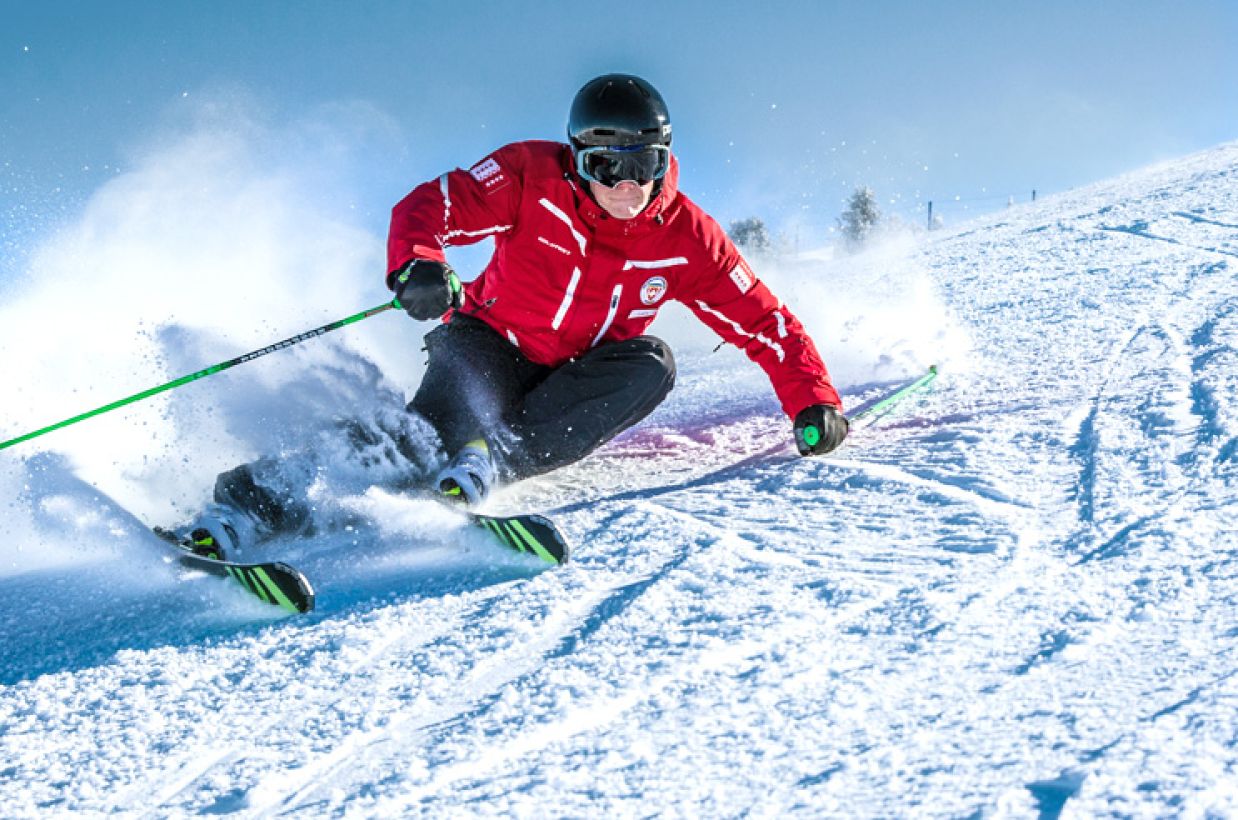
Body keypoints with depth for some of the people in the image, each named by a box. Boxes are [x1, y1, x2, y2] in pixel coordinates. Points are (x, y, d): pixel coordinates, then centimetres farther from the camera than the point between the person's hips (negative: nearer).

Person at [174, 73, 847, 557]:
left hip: (577, 381, 3)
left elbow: (762, 319, -3)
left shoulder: (682, 236, -8)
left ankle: (493, 459, -37)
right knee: (448, 415, -34)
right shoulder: (533, 178, -15)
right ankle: (273, 496, -47)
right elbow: (429, 205, -21)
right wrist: (416, 264, -43)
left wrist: (812, 399, -15)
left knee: (649, 365, -27)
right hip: (493, 346, -3)